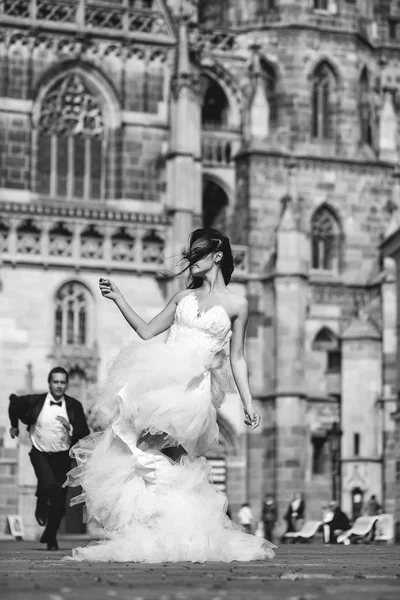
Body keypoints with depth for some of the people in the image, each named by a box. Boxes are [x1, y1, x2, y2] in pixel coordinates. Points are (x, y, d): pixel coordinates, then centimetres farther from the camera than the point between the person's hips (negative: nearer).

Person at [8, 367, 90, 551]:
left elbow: (85, 435, -7)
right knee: (48, 483, -29)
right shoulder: (35, 401, -9)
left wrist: (70, 428, -25)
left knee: (59, 504, 4)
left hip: (62, 457, 2)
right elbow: (15, 402, 11)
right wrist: (15, 425, 22)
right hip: (40, 454, -2)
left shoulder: (74, 406, -7)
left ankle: (50, 537, 28)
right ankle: (41, 506, 6)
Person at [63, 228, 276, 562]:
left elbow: (237, 358, 9)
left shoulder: (236, 305, 6)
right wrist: (118, 299, 13)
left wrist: (248, 404, 5)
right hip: (161, 377, 4)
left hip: (193, 386, -4)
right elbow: (146, 332, 19)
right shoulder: (184, 296, 19)